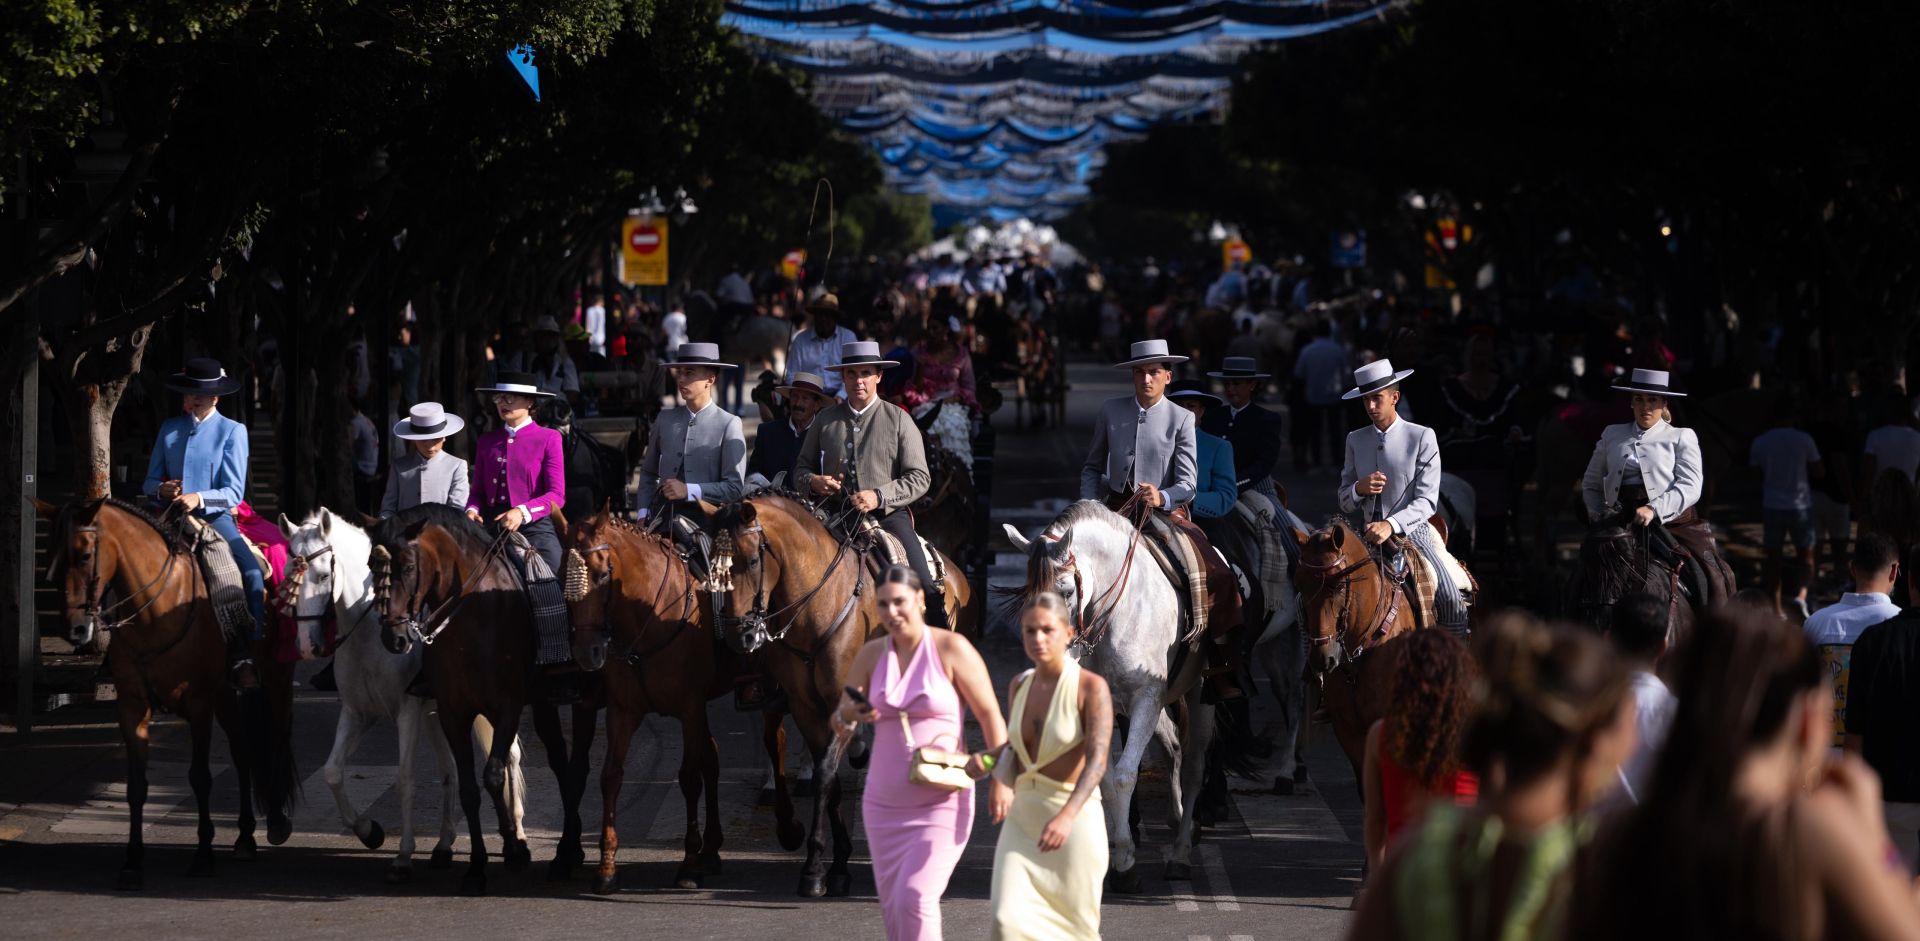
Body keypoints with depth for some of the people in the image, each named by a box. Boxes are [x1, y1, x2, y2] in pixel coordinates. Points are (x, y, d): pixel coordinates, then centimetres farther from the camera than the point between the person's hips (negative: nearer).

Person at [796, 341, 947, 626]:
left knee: (925, 590, -18)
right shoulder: (824, 420, 12)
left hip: (887, 516, -2)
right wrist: (812, 482, -6)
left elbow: (919, 478, 1)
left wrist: (880, 496, -15)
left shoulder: (899, 420, 5)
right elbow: (801, 469, 19)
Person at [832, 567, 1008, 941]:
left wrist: (1000, 776, -17)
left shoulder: (952, 649, -10)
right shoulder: (872, 654, 4)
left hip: (942, 803, -5)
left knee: (913, 900, -21)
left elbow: (991, 716, -8)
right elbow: (840, 724, 7)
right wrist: (850, 715, -17)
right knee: (894, 908, 6)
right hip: (886, 803, 6)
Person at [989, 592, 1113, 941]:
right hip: (1024, 823, 5)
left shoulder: (1093, 687, -11)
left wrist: (1066, 817, -36)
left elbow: (1097, 760, -23)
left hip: (1075, 821, -5)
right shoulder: (1019, 686, 7)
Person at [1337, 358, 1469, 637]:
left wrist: (1391, 525, -25)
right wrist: (1359, 489, -11)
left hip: (1412, 533, -3)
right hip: (1368, 536, 3)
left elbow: (1427, 501, -9)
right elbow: (1344, 504, 12)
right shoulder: (1355, 441, 8)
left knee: (1450, 597, -22)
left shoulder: (1422, 438, -3)